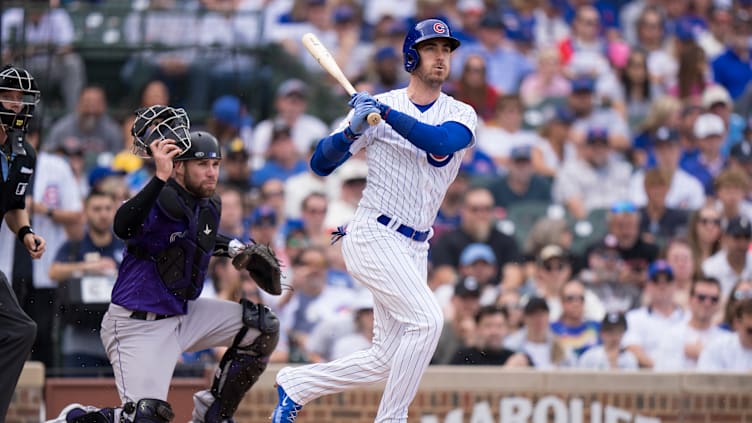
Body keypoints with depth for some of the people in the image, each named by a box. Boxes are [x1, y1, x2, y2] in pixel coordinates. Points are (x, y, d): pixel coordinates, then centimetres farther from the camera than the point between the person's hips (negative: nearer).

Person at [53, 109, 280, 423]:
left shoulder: (210, 206, 6)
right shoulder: (162, 200, -21)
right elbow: (124, 228, -44)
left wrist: (232, 248, 14)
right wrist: (160, 176, -52)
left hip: (182, 314, 9)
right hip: (137, 324, -9)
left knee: (263, 328, 4)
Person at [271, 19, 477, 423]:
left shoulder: (460, 115, 5)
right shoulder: (377, 105, -3)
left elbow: (441, 142, -19)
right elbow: (321, 163, -5)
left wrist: (388, 114, -27)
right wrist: (353, 130, -23)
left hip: (414, 248, 6)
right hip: (373, 236, -6)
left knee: (385, 359, 8)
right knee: (426, 318, -23)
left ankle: (296, 383, 26)